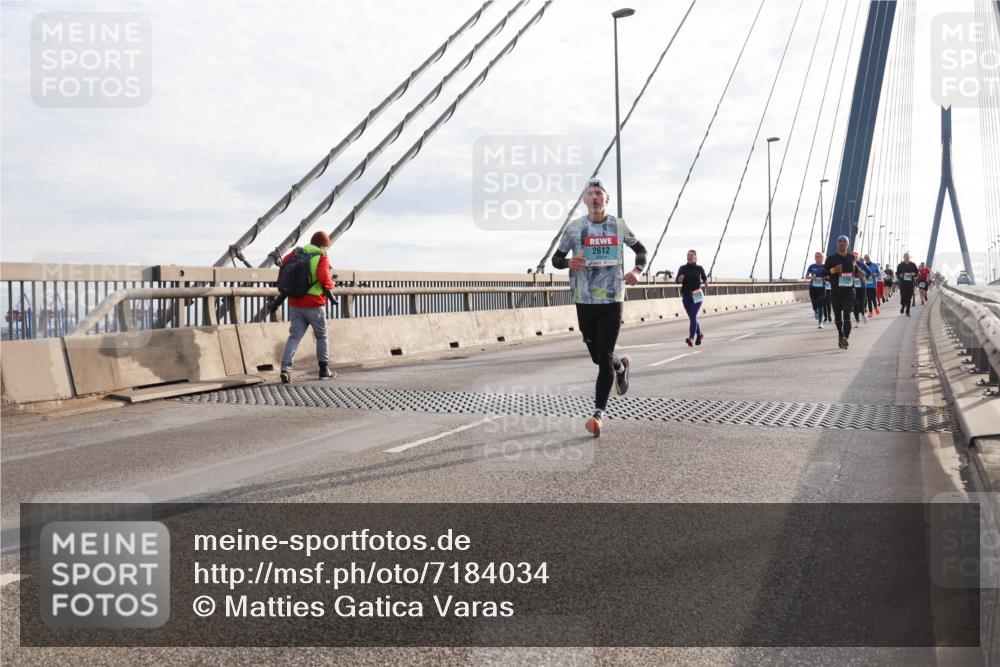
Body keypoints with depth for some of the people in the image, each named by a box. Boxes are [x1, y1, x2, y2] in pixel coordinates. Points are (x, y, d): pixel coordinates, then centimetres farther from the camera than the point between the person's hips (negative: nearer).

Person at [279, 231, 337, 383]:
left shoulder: (297, 252, 6)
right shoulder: (322, 257, -10)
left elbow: (284, 264, 11)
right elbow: (324, 278, -23)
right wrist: (330, 285, -2)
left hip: (295, 304, 4)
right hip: (314, 305, -4)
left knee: (294, 336, 4)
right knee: (322, 337, 14)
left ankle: (285, 368, -12)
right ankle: (324, 369, 19)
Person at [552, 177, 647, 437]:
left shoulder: (619, 226, 4)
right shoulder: (574, 227, 1)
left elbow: (640, 249, 19)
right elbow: (556, 258, 7)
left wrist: (637, 270, -2)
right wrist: (568, 262, -17)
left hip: (612, 301, -1)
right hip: (584, 301, 1)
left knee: (604, 357, -9)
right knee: (597, 356, 11)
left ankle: (599, 413, -6)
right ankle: (621, 367, 46)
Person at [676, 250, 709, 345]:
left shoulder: (699, 268, 2)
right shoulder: (683, 268, 2)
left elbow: (705, 278, 20)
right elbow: (676, 281, -3)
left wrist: (706, 283, 0)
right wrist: (679, 279, -23)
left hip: (697, 295, -3)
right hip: (686, 296, 3)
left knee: (693, 316, -18)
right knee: (692, 317, 13)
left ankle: (691, 338, -27)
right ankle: (699, 334, 37)